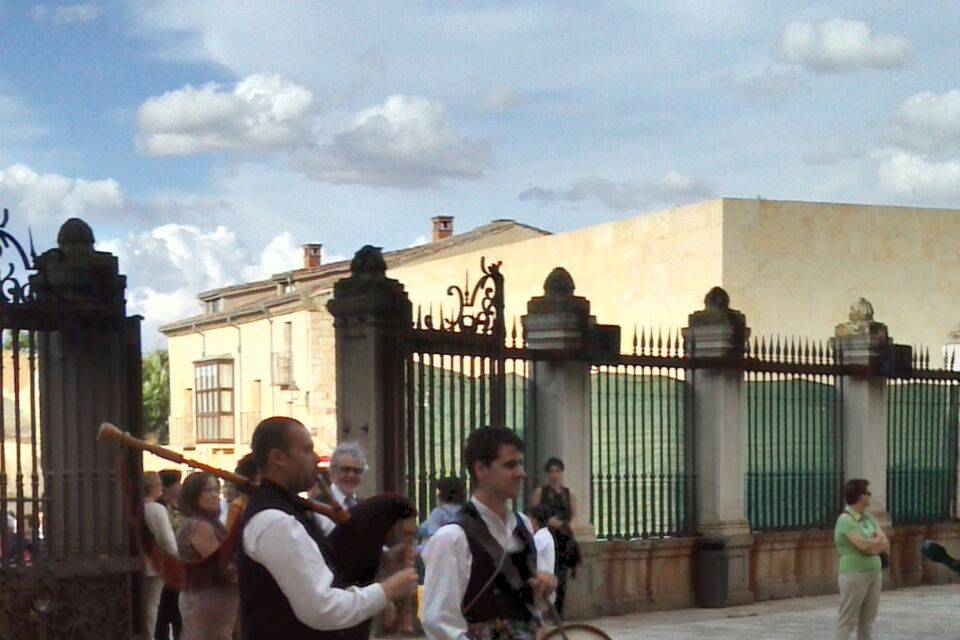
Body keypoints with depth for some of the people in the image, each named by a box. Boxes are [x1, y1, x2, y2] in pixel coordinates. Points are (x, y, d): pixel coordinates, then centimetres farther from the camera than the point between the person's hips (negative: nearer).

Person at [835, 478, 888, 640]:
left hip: (874, 573, 8)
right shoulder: (845, 520, -12)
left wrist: (872, 545, -13)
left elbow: (886, 546, 7)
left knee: (867, 621, 11)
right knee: (847, 621, -5)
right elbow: (864, 546, -22)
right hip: (854, 574, -8)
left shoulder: (868, 518, 13)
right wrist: (878, 541, -2)